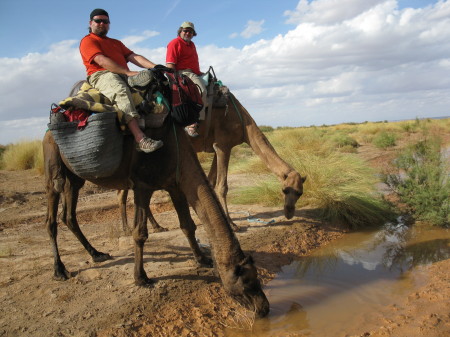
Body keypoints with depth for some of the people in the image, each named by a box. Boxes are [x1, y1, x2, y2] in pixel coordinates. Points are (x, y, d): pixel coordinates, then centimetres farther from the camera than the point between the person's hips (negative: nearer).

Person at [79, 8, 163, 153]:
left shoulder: (116, 43, 34)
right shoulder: (87, 41, 11)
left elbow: (134, 57, 19)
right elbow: (102, 61, -7)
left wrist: (155, 67, 1)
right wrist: (128, 72, -17)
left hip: (123, 76, 8)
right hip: (101, 75, -8)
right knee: (120, 90, -39)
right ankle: (140, 139, -52)